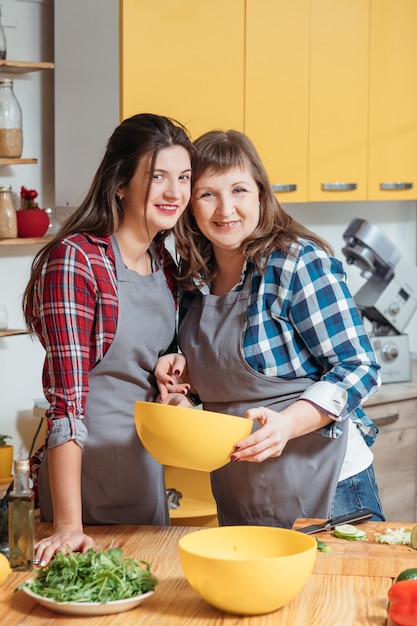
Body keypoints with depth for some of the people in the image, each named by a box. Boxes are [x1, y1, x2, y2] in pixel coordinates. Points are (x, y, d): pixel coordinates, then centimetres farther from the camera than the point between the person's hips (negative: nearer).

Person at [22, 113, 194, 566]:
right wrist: (67, 526, -24)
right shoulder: (74, 260, -17)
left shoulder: (163, 264, 5)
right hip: (84, 476, -7)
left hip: (149, 472, 7)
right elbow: (66, 401, -21)